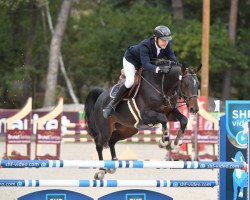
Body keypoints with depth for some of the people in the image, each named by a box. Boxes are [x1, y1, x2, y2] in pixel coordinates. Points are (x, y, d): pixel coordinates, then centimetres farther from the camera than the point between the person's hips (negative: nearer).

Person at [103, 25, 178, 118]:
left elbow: (172, 59, -24)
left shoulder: (167, 45, -23)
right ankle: (112, 104, -16)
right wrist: (156, 69, -71)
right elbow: (145, 64, -51)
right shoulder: (145, 45, -40)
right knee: (130, 81, -29)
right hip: (131, 60, -7)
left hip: (150, 62, 7)